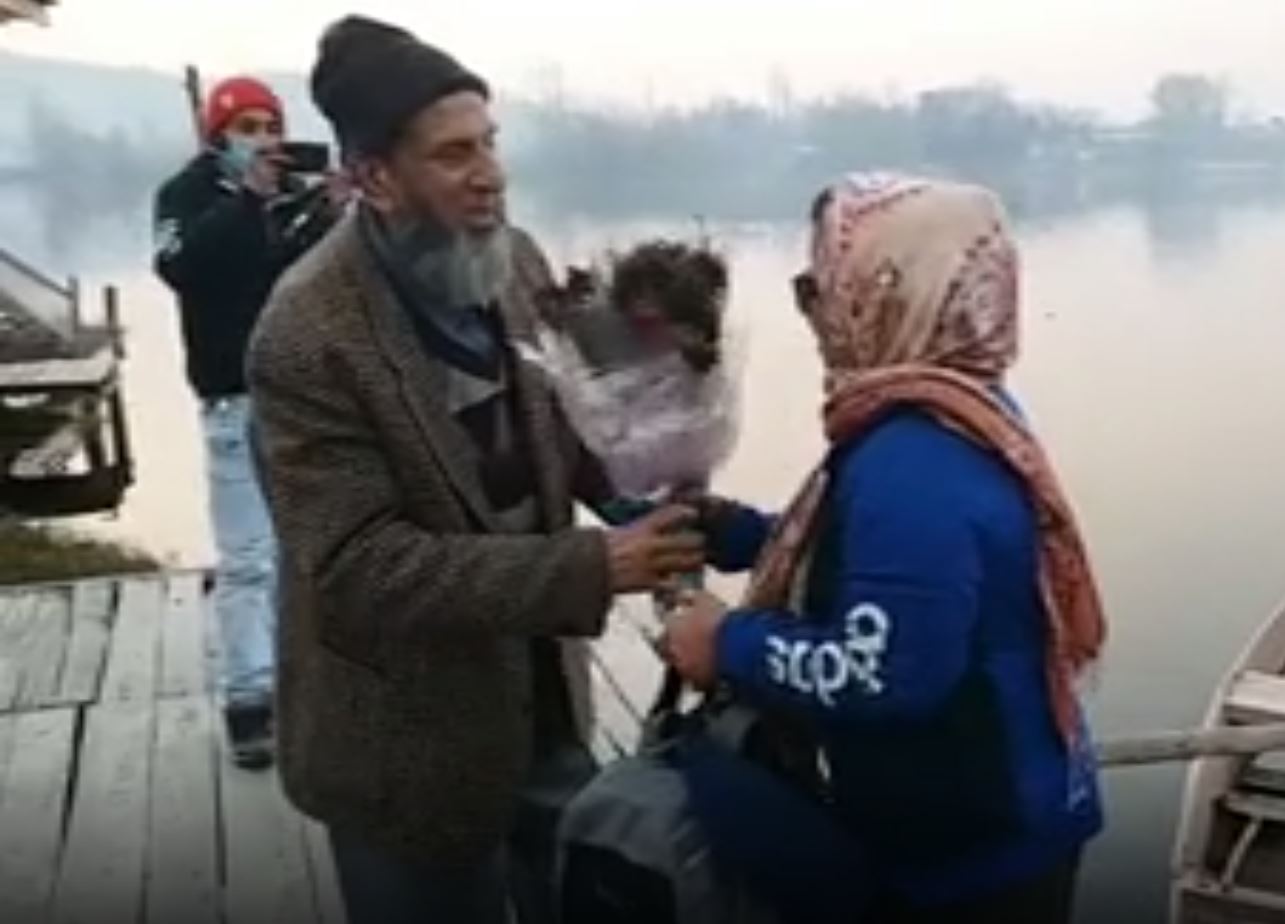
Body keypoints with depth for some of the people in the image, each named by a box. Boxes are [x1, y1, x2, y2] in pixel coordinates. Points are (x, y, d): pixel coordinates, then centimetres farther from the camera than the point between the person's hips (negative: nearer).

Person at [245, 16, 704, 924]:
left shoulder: (515, 262, -4)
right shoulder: (308, 335, -23)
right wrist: (594, 567, -29)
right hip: (411, 748, -6)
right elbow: (362, 568, -26)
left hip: (543, 702, 6)